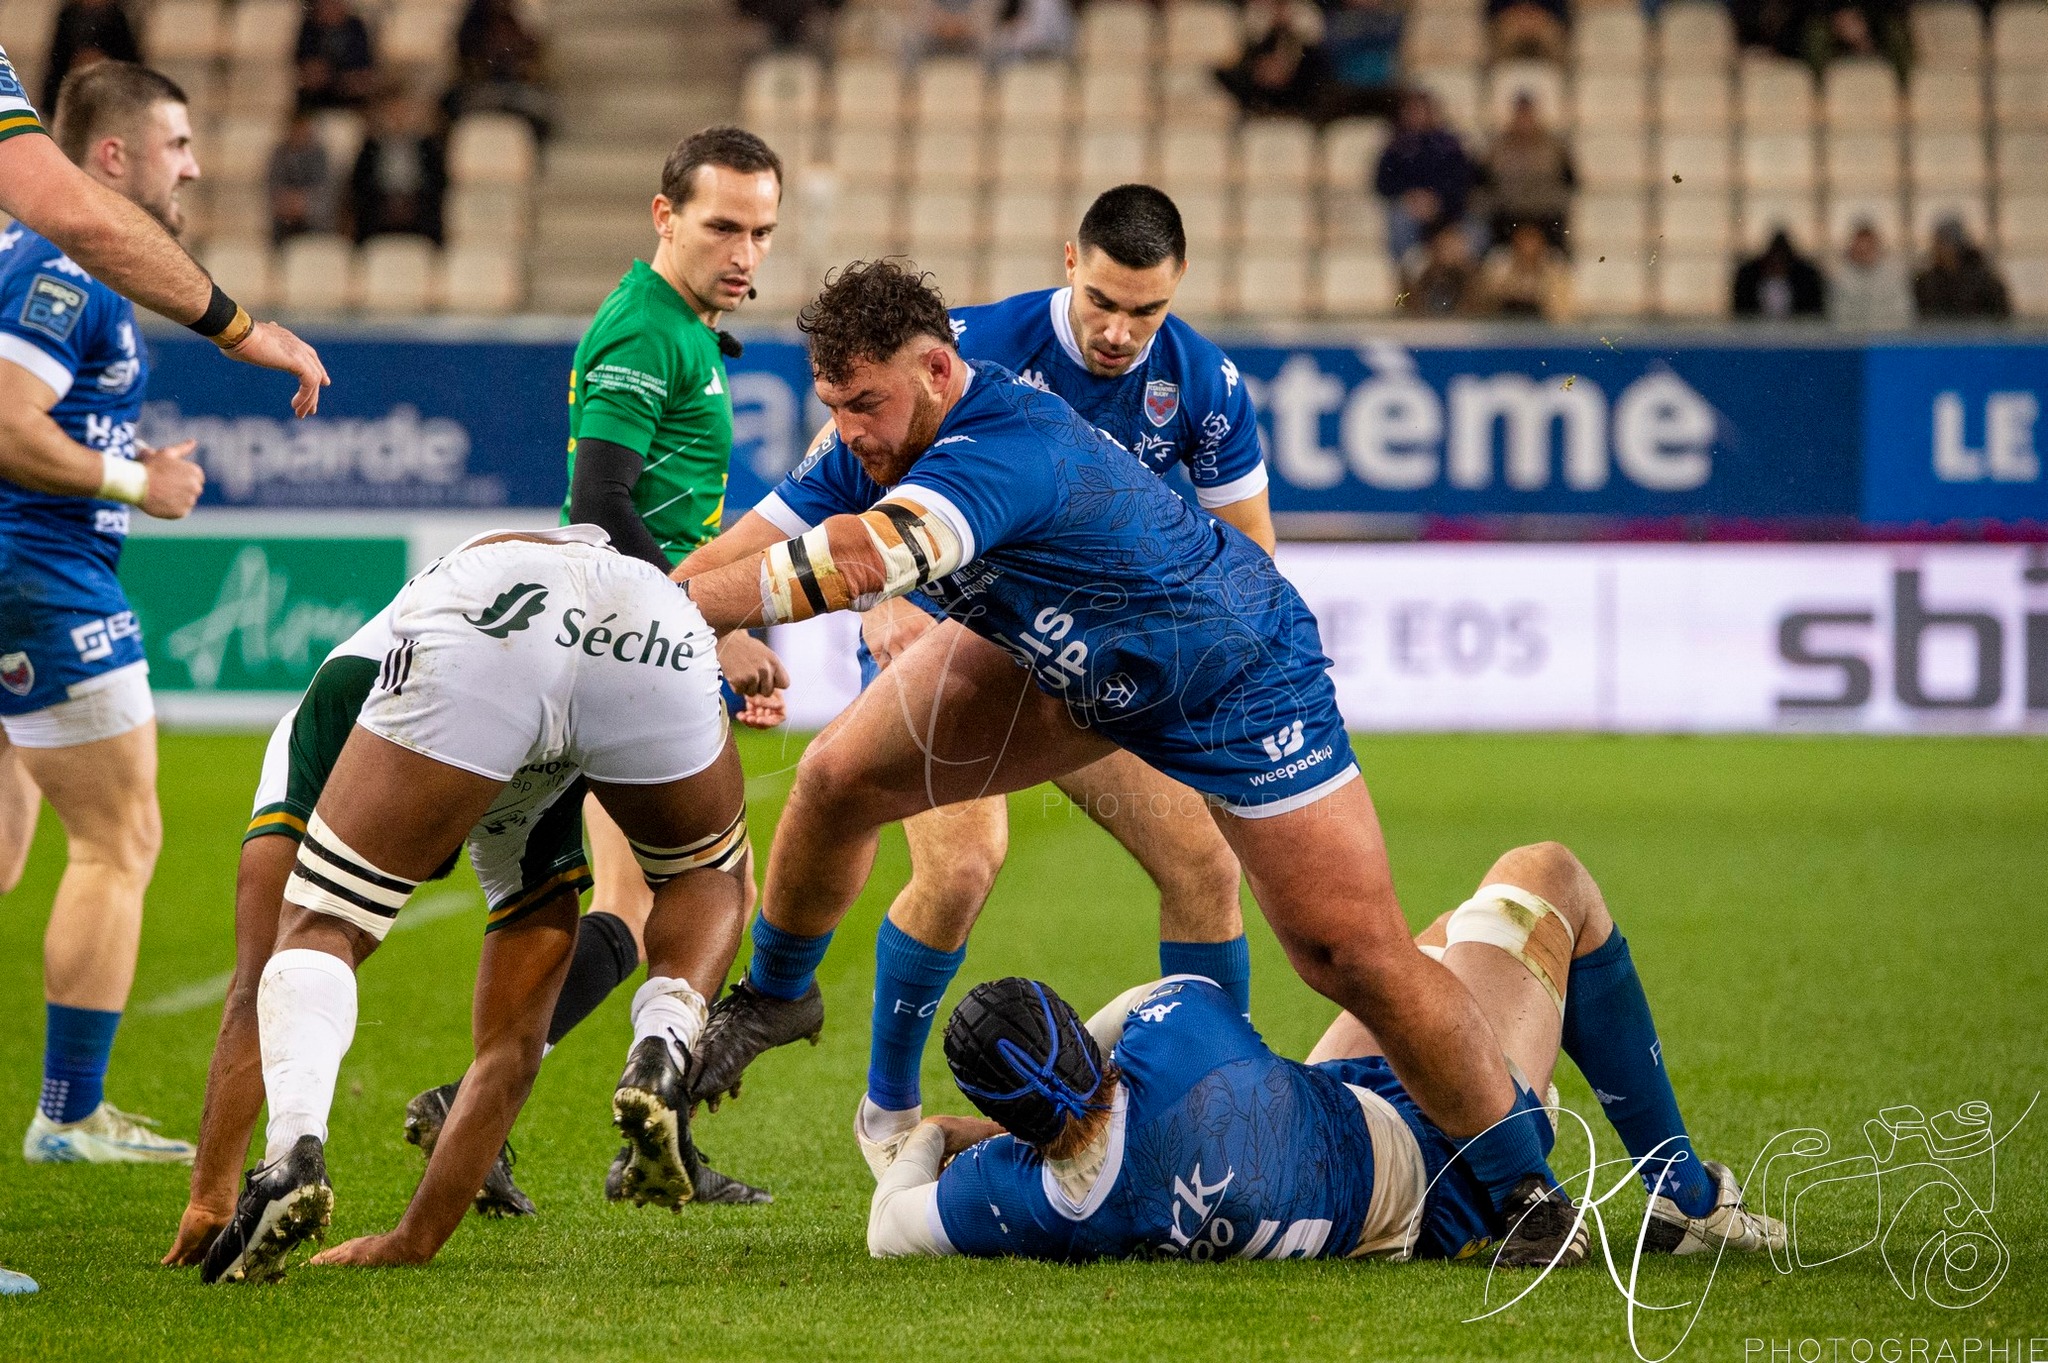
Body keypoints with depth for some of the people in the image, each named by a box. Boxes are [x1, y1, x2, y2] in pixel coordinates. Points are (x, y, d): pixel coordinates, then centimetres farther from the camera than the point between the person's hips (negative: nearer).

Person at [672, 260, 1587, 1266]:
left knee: (1356, 955, -13)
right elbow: (765, 541, -9)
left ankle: (1528, 1192, 0)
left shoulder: (1002, 452, -40)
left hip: (1236, 680, -8)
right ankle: (773, 995, 26)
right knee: (840, 777, -1)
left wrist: (676, 607, -52)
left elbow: (861, 557, -55)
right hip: (1062, 663, 8)